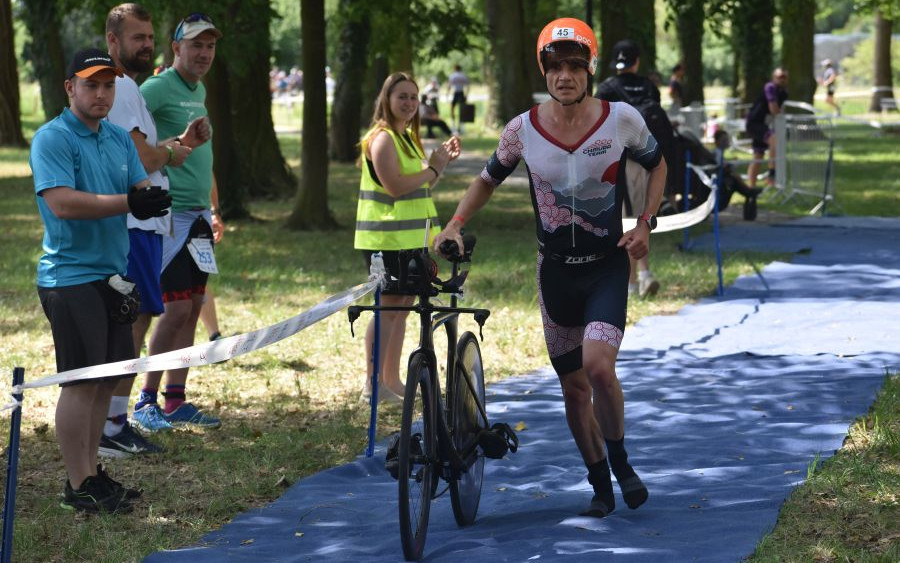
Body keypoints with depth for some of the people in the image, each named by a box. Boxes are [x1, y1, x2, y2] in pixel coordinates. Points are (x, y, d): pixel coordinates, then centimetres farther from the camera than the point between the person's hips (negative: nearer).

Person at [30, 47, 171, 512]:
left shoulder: (120, 139, 14)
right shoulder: (52, 139, -10)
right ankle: (79, 486, 0)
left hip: (112, 275, 8)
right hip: (70, 278, -8)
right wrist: (128, 203, -24)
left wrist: (154, 198, -15)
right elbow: (62, 203, -21)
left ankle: (91, 472, 21)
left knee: (107, 378, 11)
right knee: (81, 382, -5)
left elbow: (142, 189, 10)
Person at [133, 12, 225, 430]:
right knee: (176, 309, -9)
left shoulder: (200, 92, 16)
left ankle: (176, 402, 14)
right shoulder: (158, 88, -10)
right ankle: (146, 401, 2)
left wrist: (214, 208, 26)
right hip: (170, 214, -8)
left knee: (192, 308, 8)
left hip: (199, 217, 8)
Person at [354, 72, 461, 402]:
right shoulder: (382, 138, -14)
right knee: (388, 308, -9)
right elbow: (395, 186, -24)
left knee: (402, 306, 11)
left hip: (409, 238, 10)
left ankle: (392, 379, 18)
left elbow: (422, 186, 23)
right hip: (387, 238, -10)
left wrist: (442, 161, 9)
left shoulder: (407, 137, 18)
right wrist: (433, 168, -15)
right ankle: (373, 384, -6)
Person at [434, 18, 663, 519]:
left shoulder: (621, 119, -10)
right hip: (556, 269, 2)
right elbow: (488, 180, 9)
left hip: (608, 265, -2)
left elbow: (657, 164, 8)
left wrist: (645, 225, -4)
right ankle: (601, 485, 24)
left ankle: (620, 460, 1)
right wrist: (455, 224, -7)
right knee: (574, 387, 8)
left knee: (598, 365, -23)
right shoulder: (523, 130, -8)